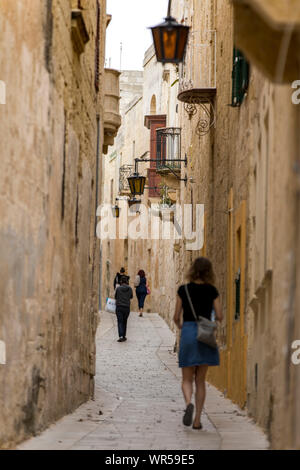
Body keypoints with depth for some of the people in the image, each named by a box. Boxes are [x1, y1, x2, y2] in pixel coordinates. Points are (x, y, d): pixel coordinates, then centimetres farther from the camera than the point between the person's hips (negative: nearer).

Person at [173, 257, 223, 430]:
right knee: (200, 381, 10)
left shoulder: (184, 290, 1)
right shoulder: (212, 290, 1)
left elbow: (177, 317, 4)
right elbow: (220, 317, 1)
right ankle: (197, 420, 7)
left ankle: (189, 404, -23)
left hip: (188, 332, -1)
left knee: (187, 379, 7)